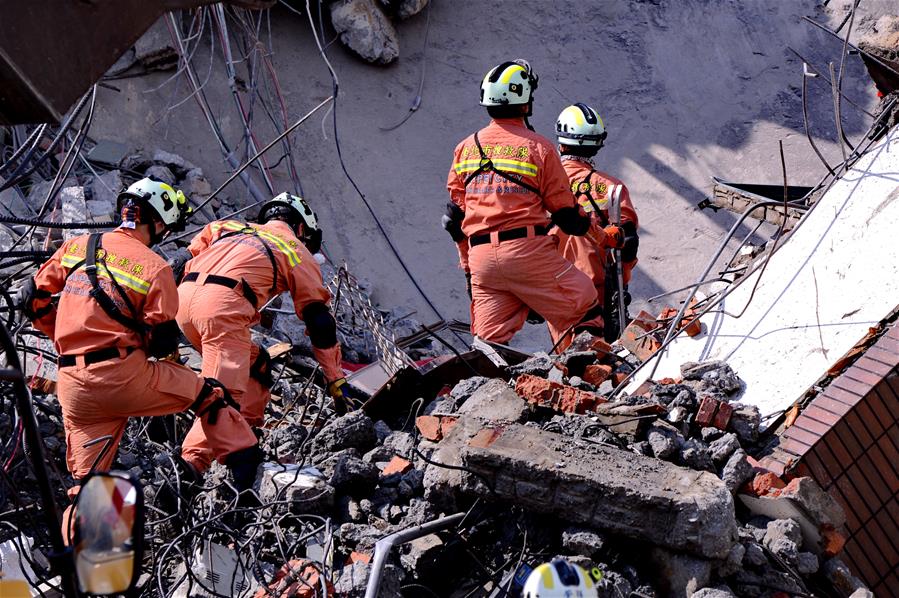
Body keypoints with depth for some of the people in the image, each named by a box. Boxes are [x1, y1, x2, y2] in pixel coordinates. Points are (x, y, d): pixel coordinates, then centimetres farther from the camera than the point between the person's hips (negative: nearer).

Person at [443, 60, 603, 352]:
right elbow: (565, 213, 2)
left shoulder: (466, 147, 13)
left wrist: (468, 265, 25)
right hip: (528, 251, -5)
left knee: (491, 341, 8)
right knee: (585, 309, 5)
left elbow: (454, 218, 15)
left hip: (480, 257, 5)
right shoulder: (538, 147, -1)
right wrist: (589, 225, 23)